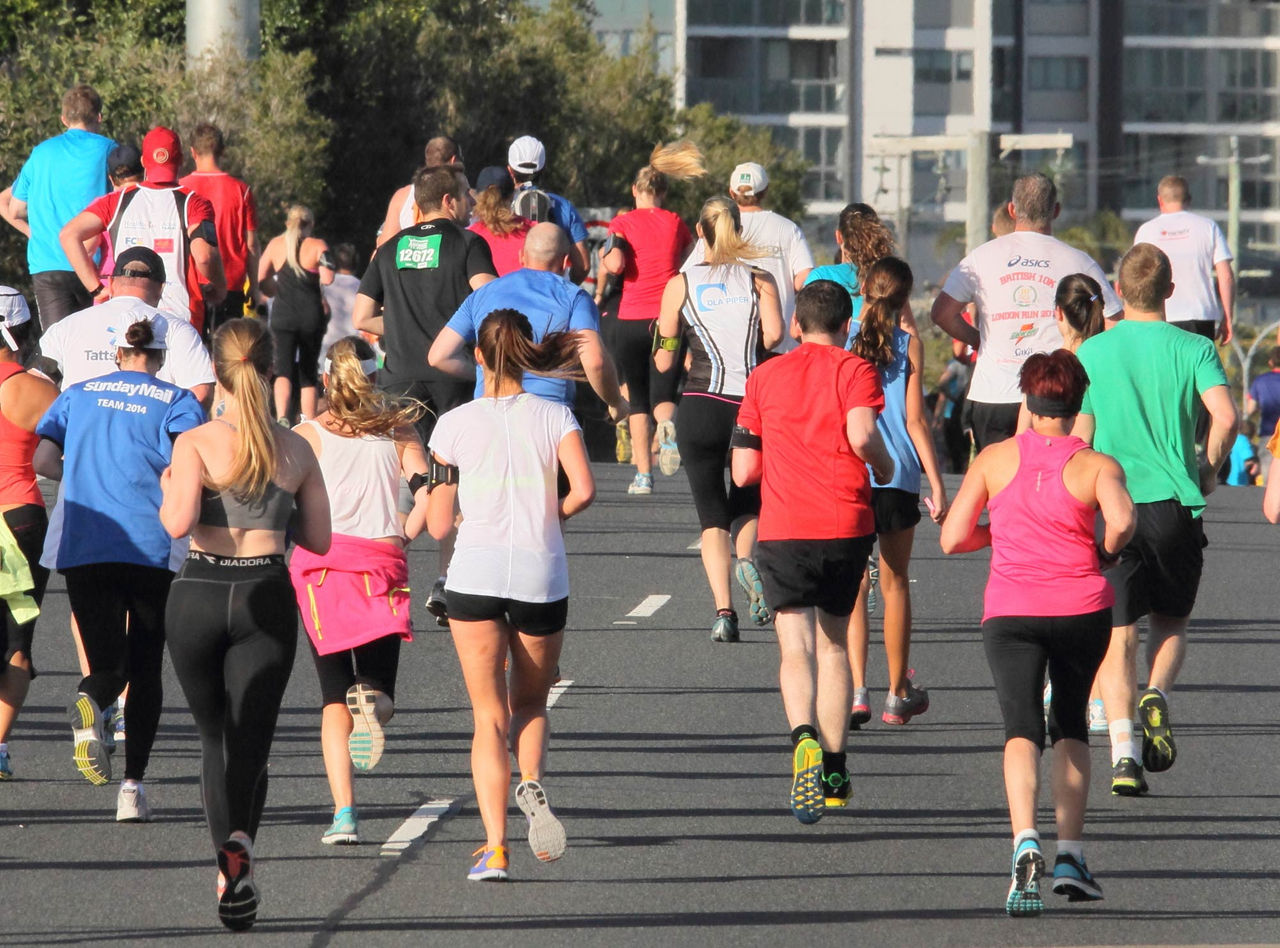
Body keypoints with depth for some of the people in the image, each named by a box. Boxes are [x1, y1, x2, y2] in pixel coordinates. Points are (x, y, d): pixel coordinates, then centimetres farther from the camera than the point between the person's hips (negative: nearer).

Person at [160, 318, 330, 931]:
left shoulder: (195, 444, -7)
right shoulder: (295, 449, 3)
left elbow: (178, 524, -19)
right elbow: (319, 538, 7)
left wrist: (166, 493, 2)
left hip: (199, 596, -1)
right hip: (267, 598, 1)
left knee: (214, 737, 17)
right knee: (251, 743, 1)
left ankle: (227, 855, 3)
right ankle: (239, 845, -26)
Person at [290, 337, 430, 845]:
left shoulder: (310, 434, 4)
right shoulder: (398, 431, 8)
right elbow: (426, 491, -6)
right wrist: (402, 538, 7)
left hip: (321, 565, -1)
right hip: (384, 565, 1)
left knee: (334, 698, 5)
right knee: (380, 694, 12)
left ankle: (344, 814, -9)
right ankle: (371, 705, -27)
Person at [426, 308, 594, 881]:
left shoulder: (454, 425, 2)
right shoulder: (555, 418, 2)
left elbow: (438, 526, 1)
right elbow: (583, 491, -12)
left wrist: (432, 489, 22)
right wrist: (552, 518, 8)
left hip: (475, 573, -1)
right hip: (541, 575, 1)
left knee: (489, 715, 2)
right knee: (531, 704, 20)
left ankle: (494, 848, -10)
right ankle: (532, 786, -11)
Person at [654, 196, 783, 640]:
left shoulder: (680, 285, 5)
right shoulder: (759, 280, 5)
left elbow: (663, 362, 4)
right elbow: (774, 334, -11)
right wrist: (746, 346, 10)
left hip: (701, 405, -1)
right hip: (753, 402, 1)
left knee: (712, 516, 6)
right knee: (748, 506, 17)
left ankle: (723, 609, -12)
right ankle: (747, 559, -16)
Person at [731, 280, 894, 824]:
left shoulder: (764, 377, 11)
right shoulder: (855, 370, 4)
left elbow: (743, 471, 10)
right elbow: (861, 434, -15)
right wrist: (884, 467, 5)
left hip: (783, 529, 0)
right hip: (847, 526, 0)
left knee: (796, 648, -7)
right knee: (833, 642, 17)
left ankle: (805, 737, -37)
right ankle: (834, 770, 21)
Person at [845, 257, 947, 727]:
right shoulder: (909, 344, -3)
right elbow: (916, 421, -4)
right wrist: (936, 484, 1)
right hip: (898, 477, 0)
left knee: (853, 584, 2)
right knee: (895, 583, 13)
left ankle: (857, 690, -13)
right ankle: (898, 693, 22)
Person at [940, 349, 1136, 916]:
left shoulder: (994, 459, 6)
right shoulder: (1097, 465, 2)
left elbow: (952, 539, 4)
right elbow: (1122, 520, -19)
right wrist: (1106, 550, 3)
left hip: (1009, 612, -1)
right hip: (1082, 607, 1)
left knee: (1021, 727, -8)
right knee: (1071, 725, 21)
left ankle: (1025, 845, -34)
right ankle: (1070, 856, 13)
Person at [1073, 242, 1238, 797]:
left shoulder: (1094, 352, 2)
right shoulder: (1193, 349, 0)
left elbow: (1079, 438, 3)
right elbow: (1225, 415, -15)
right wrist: (1209, 471, 3)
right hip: (1175, 503, 0)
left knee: (1117, 635, 1)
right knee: (1171, 621, 20)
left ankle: (1123, 751, -15)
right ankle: (1157, 694, -10)